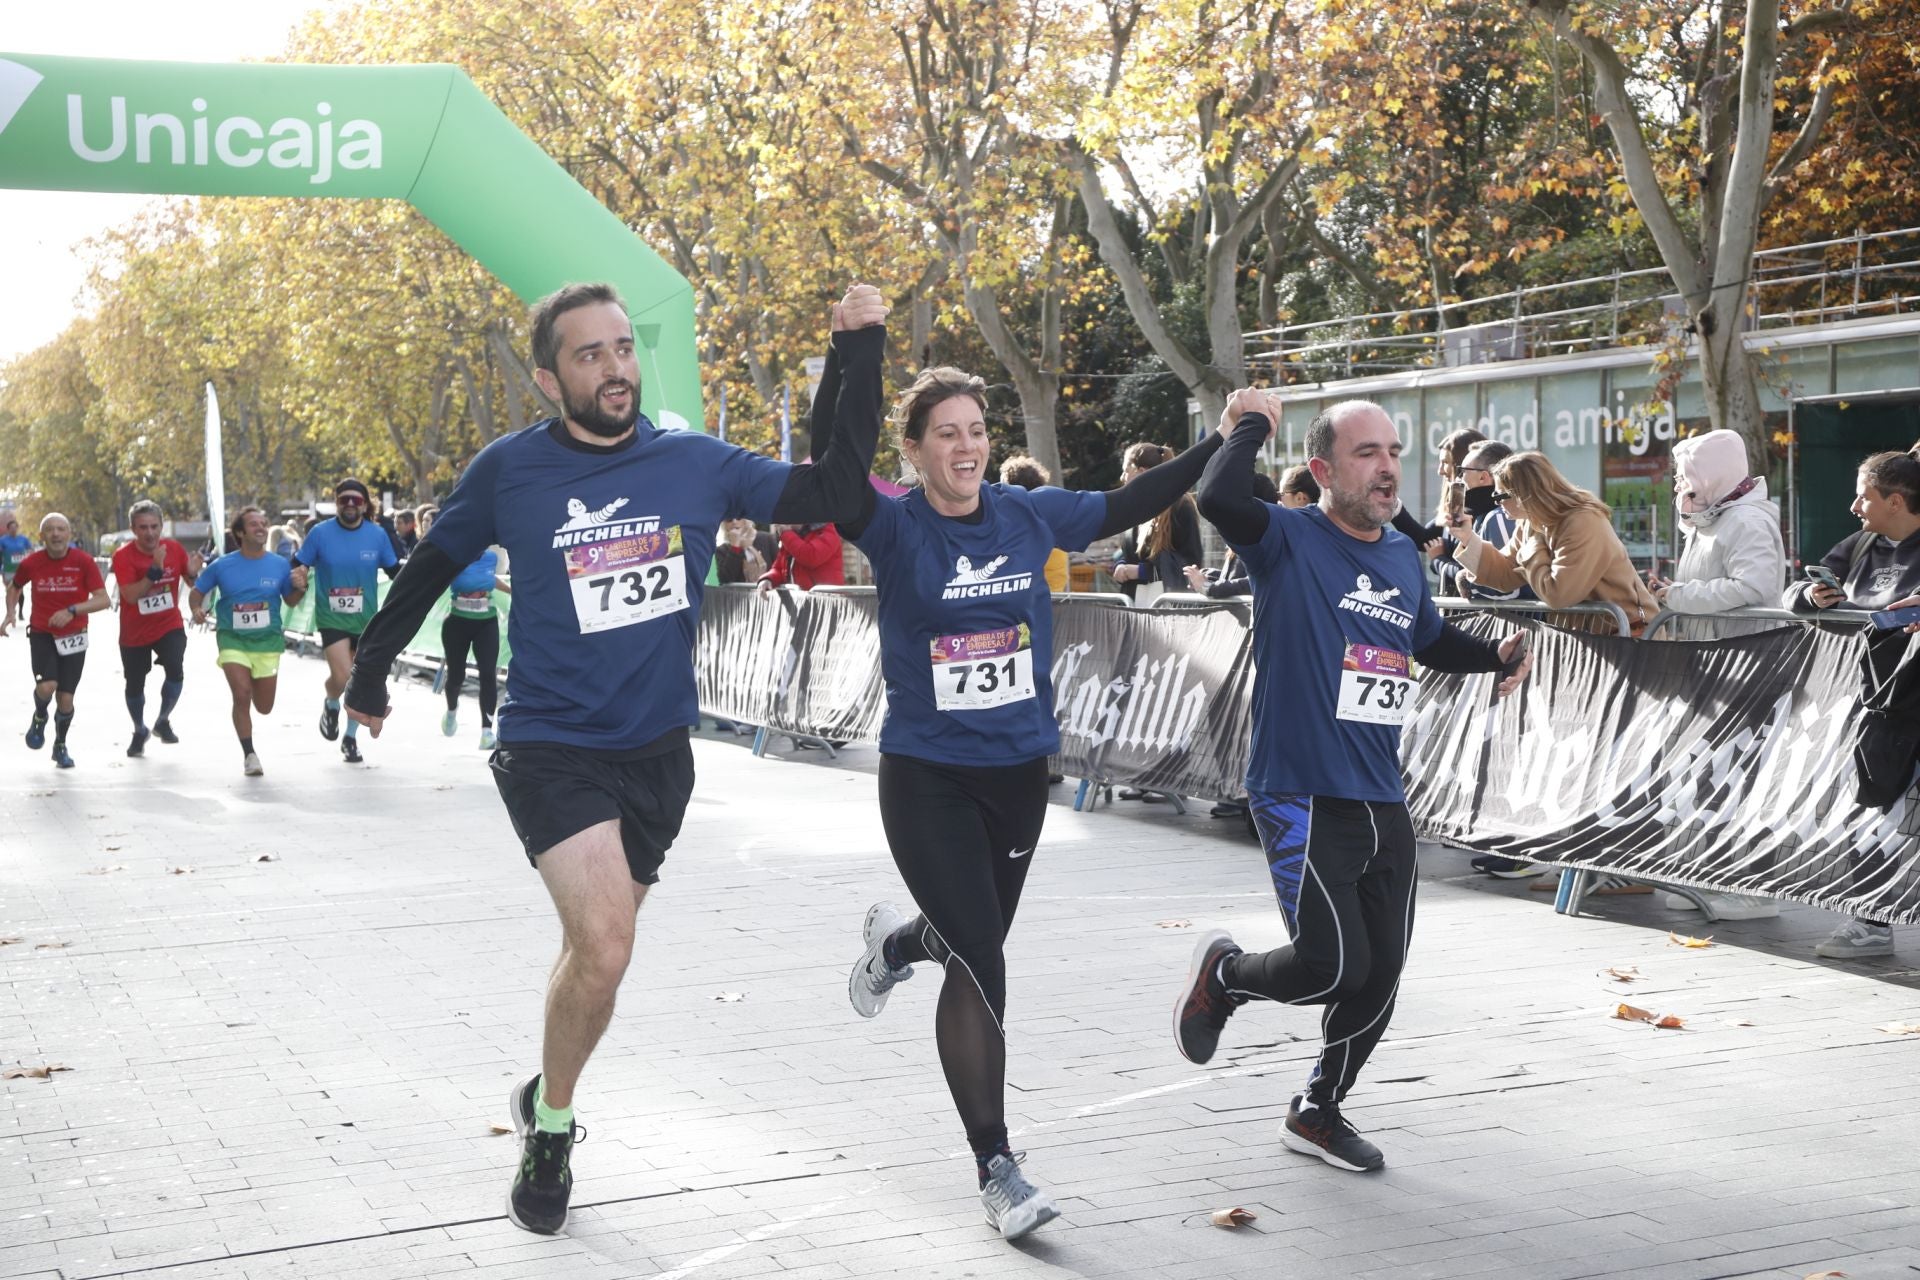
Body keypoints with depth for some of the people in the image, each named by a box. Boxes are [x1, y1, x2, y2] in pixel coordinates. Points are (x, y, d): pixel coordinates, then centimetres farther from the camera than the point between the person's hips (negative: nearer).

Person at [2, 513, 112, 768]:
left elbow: (103, 600, -16)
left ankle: (60, 745, 30)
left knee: (66, 699, 4)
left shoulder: (84, 562, -13)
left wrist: (72, 610, -29)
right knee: (47, 686, -23)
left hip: (73, 637, 0)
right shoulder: (31, 563, -7)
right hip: (41, 634, 0)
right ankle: (39, 717, 13)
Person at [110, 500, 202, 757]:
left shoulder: (174, 549, -7)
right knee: (135, 685, 10)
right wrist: (155, 570, -35)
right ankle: (140, 731, 38)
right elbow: (130, 595, -27)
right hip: (134, 632, -1)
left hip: (169, 626, 1)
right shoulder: (123, 555, -16)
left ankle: (163, 721, 3)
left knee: (175, 670, -22)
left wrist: (193, 573, -18)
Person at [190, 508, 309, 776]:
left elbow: (290, 601, 10)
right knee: (241, 694, -17)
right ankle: (249, 754, 0)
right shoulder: (222, 566, -4)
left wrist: (300, 587, -11)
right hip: (232, 639, -2)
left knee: (264, 707, 7)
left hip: (268, 640, 2)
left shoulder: (280, 564, -1)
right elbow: (197, 592, 8)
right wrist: (197, 610, -13)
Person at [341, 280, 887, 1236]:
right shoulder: (509, 470, -7)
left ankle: (543, 1095, 44)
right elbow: (431, 568, 8)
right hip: (553, 749, -3)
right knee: (604, 948, -19)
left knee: (595, 948, 17)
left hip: (658, 752, 4)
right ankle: (551, 1129, 6)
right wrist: (369, 675, 17)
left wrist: (861, 353, -12)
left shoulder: (696, 464, -3)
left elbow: (835, 491, -5)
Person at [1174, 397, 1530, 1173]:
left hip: (1383, 803, 7)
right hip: (1302, 797, -7)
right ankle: (1223, 973, 18)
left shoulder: (1405, 556, 12)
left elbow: (1429, 639, 31)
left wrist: (1495, 657, 14)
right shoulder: (1289, 541, -8)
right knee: (1334, 963, -14)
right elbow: (1217, 499, -30)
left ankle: (1318, 1111, 30)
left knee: (1380, 976, 9)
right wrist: (1254, 424, -14)